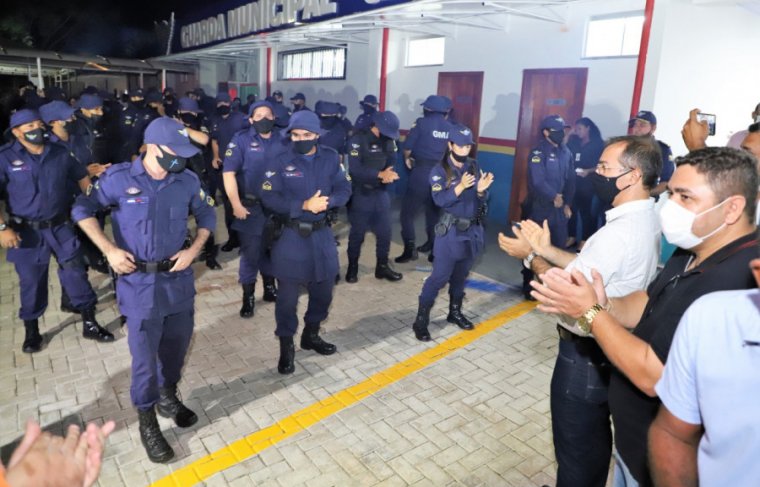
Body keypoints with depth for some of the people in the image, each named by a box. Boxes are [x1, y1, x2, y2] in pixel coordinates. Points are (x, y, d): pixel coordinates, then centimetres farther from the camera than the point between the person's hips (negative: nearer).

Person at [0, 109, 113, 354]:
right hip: (27, 232, -2)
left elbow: (82, 178, 14)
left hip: (61, 227, 2)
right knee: (31, 281, 10)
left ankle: (90, 324, 16)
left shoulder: (61, 153, 3)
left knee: (76, 274, 4)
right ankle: (31, 332, 28)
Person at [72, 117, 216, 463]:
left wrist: (194, 249, -6)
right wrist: (109, 249, -10)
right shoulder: (119, 178, -11)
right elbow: (82, 209, 1)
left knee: (177, 343, 16)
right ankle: (147, 422, 23)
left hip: (178, 278, 3)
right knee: (145, 355, 3)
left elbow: (207, 215, 9)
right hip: (140, 284, -3)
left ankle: (168, 396, 42)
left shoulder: (187, 181, -4)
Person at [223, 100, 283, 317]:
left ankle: (270, 288, 34)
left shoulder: (281, 140, 5)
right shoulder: (241, 140, -7)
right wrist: (236, 204, -18)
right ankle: (247, 298, 15)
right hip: (251, 207, -4)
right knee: (250, 253, 1)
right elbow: (229, 173, -12)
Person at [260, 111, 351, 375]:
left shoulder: (331, 158, 2)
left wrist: (327, 201, -22)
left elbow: (344, 189, -1)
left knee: (323, 289, 15)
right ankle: (286, 346, 21)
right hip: (290, 236, -3)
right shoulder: (280, 162, -7)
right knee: (287, 295, 3)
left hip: (322, 234, 4)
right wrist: (304, 205, -24)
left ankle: (311, 335, 38)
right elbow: (269, 197, -14)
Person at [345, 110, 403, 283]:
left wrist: (389, 176, -19)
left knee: (385, 232, 9)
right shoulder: (358, 141, -14)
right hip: (361, 194, -5)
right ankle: (352, 268, 23)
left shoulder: (389, 141, 5)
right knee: (357, 233, 6)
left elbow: (392, 164, 4)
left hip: (381, 193, 5)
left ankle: (382, 267, 26)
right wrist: (380, 175, -29)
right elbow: (355, 170, -23)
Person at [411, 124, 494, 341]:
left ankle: (455, 312, 33)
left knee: (461, 275, 16)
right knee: (440, 276, -7)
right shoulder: (440, 171, -10)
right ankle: (421, 320, 3)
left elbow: (482, 200, 1)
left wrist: (481, 190, -21)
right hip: (451, 231, -5)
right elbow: (440, 200, -24)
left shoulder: (474, 167, 4)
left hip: (472, 229, 5)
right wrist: (460, 187, -37)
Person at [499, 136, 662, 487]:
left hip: (587, 353, -10)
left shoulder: (619, 233, -29)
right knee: (595, 437, 28)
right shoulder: (644, 220, 3)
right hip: (609, 347, 10)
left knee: (575, 444, 12)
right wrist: (546, 249, 0)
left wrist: (531, 256, -13)